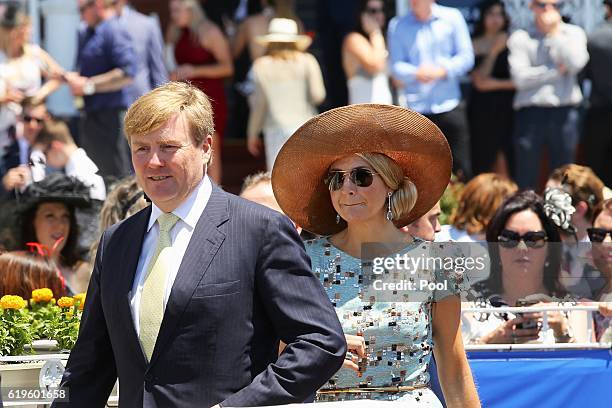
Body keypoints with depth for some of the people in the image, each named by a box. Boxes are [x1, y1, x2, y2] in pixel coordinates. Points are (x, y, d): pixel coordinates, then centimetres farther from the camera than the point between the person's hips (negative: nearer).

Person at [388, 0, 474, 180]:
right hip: (415, 109, 0)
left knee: (462, 171, -1)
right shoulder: (397, 26, 7)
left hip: (449, 106, 0)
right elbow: (396, 66, -1)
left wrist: (442, 71, -15)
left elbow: (466, 57, 2)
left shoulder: (452, 17, 5)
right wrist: (416, 74, -22)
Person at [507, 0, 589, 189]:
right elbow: (521, 77, -8)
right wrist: (557, 70, -4)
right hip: (531, 110, -2)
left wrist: (555, 33, -5)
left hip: (564, 112, 2)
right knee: (526, 179, 0)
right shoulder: (520, 38, 3)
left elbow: (576, 63, -9)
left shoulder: (574, 34, 9)